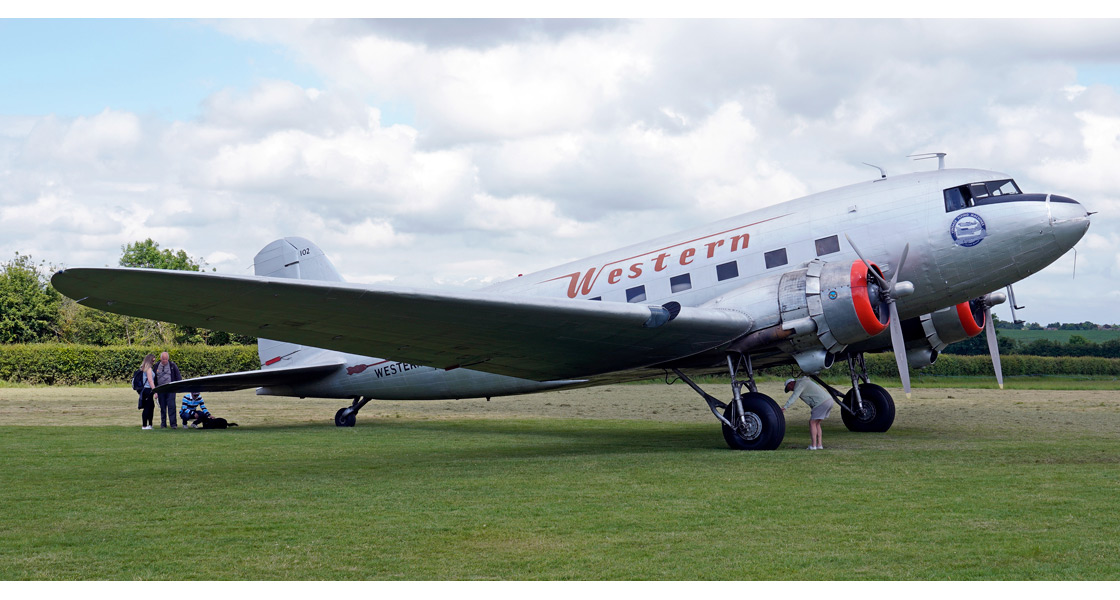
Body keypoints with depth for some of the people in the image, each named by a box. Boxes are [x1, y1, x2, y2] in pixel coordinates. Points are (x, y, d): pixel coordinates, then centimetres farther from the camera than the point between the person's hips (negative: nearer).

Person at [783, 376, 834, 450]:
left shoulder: (799, 384, -4)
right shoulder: (806, 382, 28)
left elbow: (794, 396, -21)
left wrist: (785, 407, -30)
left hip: (822, 402, -10)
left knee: (812, 423, -4)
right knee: (816, 423, 16)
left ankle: (813, 445, -7)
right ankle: (819, 444, 12)